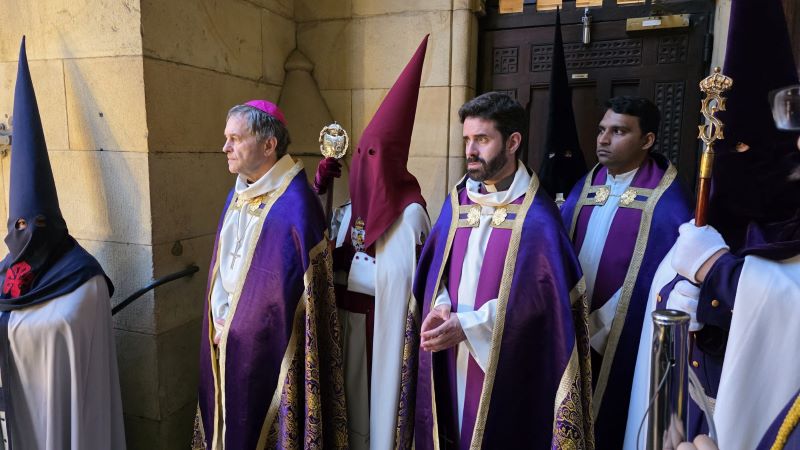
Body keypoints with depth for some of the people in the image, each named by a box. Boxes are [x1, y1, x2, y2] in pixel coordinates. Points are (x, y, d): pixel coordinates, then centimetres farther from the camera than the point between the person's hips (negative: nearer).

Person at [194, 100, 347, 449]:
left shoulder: (294, 204, -20)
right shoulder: (237, 194, 6)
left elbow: (289, 287, -19)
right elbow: (221, 266, 11)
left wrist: (238, 328, -12)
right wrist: (221, 320, 1)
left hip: (268, 343, -7)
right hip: (229, 340, 7)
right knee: (230, 418, 20)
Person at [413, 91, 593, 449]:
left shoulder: (536, 217, -12)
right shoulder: (457, 201, 5)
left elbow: (538, 297, -15)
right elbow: (435, 270, 9)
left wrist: (467, 326, -18)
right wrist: (441, 308, -12)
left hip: (506, 366, -4)